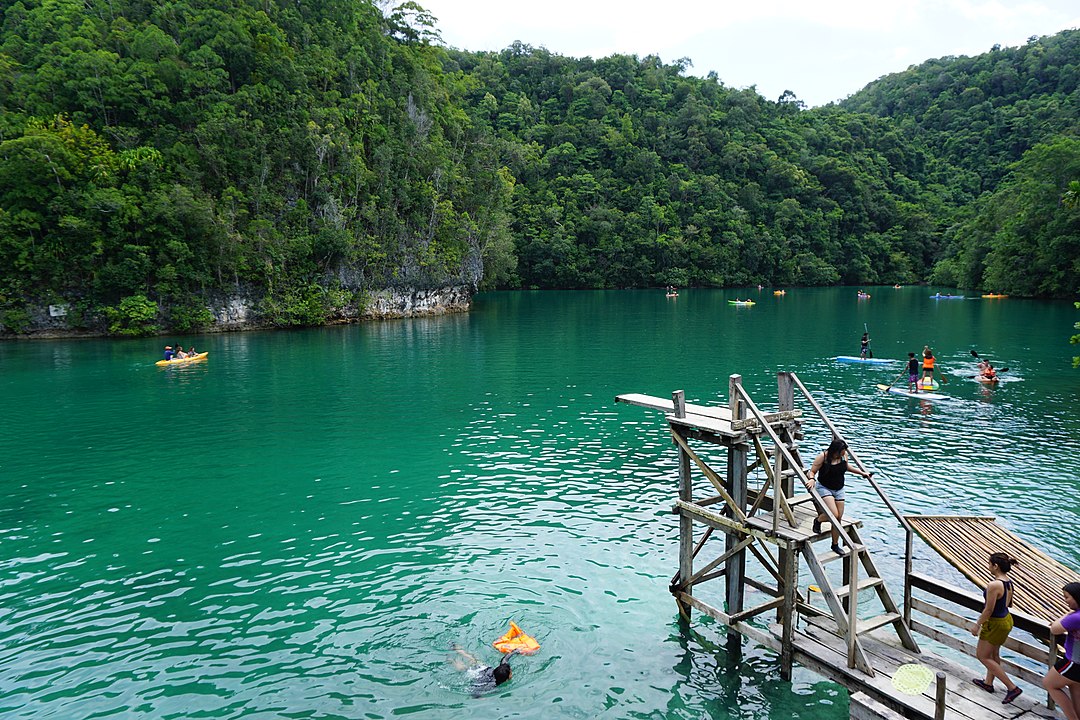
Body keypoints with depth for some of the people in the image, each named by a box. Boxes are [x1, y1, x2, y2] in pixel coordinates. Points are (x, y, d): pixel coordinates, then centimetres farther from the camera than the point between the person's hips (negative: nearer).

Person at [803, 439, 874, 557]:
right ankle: (818, 520, 11)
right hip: (824, 488, -5)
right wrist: (811, 479, -34)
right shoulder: (822, 457, -19)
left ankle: (835, 545, 21)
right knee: (834, 514, -23)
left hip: (839, 489, 5)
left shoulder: (844, 455, -4)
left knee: (839, 517, 5)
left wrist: (862, 473, 22)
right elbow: (812, 471, -13)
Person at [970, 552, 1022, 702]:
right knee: (993, 654, 26)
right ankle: (988, 683, 43)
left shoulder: (994, 585, -30)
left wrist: (977, 625, -12)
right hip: (1006, 619, 9)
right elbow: (1008, 603, 11)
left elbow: (989, 610, -25)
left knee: (982, 656, 8)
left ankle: (1012, 687, 6)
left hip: (995, 624, -9)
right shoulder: (1008, 582, -2)